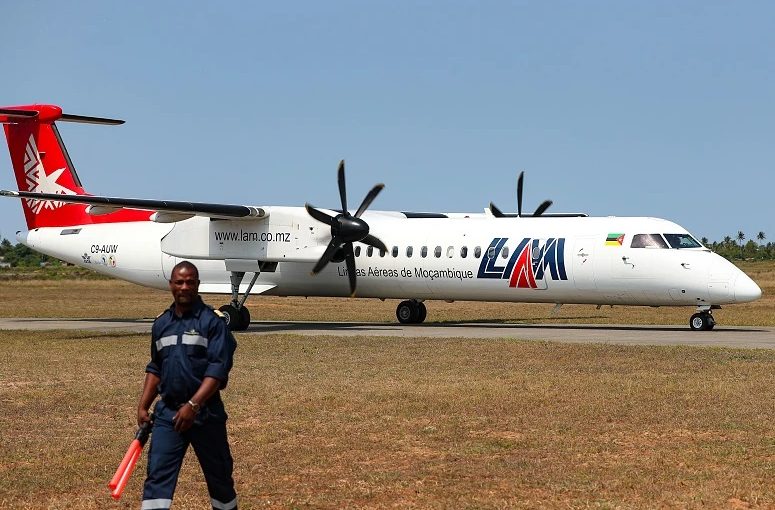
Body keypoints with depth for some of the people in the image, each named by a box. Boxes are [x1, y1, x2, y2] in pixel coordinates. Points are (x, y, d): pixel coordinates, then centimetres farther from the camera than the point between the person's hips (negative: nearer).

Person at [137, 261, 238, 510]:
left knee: (219, 475, 11)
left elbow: (218, 370, -14)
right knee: (157, 474, -5)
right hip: (167, 413, 4)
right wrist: (143, 407, 11)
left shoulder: (212, 322, -7)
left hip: (205, 412, -4)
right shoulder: (161, 323, 10)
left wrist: (192, 405, -21)